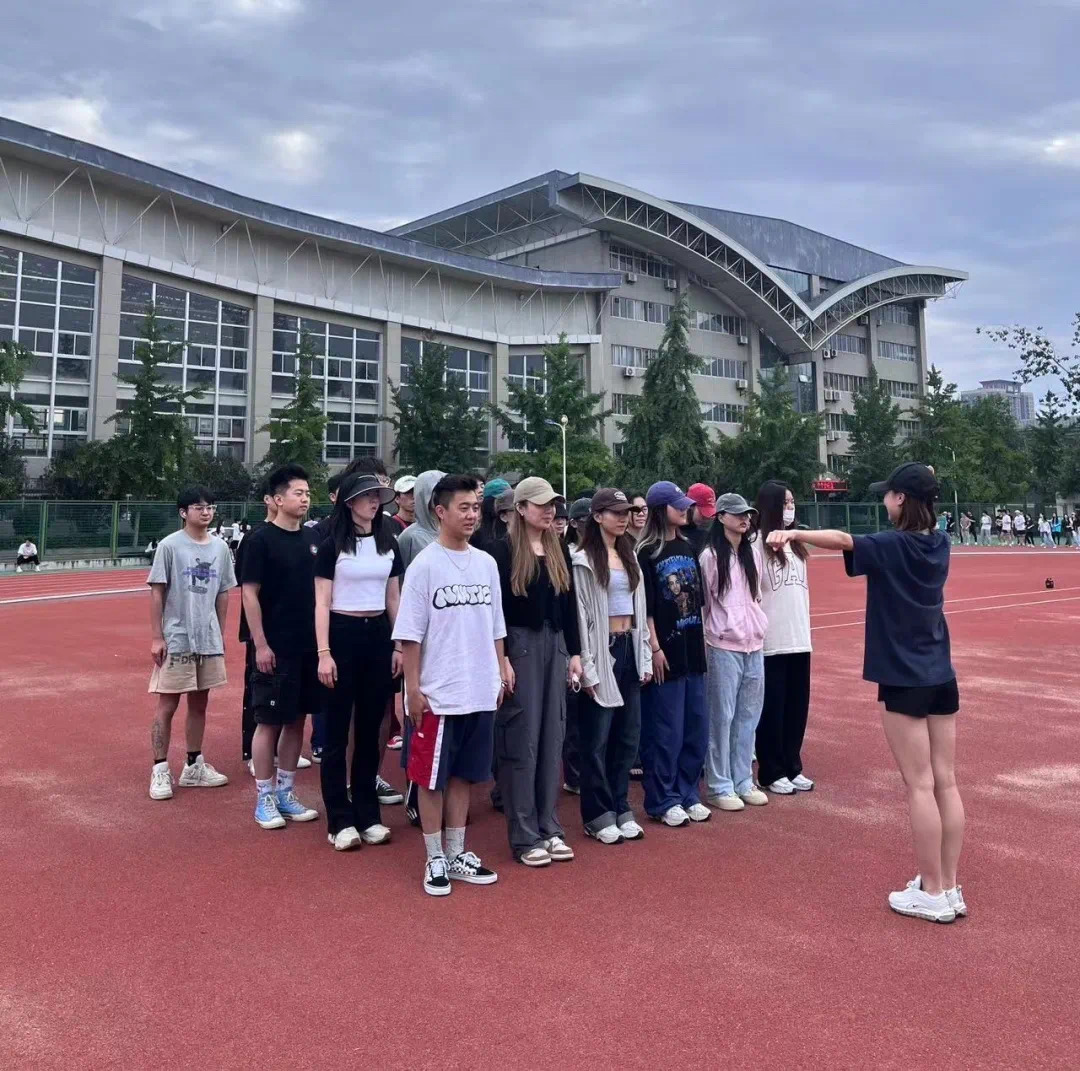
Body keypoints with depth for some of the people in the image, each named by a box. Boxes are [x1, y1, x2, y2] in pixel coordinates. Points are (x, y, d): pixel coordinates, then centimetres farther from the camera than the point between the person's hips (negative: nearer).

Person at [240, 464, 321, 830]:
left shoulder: (313, 538, 7)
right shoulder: (261, 540, -9)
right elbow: (249, 593, -11)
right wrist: (261, 645, -14)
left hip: (309, 646, 6)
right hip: (276, 648, -6)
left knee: (297, 720, 13)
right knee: (269, 722, 2)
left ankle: (286, 793, 25)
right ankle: (264, 799, 15)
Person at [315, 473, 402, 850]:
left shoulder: (388, 544, 9)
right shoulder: (332, 545, -4)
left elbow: (393, 600, 12)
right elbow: (322, 603, -7)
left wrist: (398, 645, 7)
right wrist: (324, 653, -14)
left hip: (378, 635, 5)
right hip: (342, 634, -4)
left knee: (370, 728, 10)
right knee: (337, 729, 2)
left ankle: (368, 814, 19)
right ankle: (340, 819, 9)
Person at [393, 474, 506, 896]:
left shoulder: (486, 563, 7)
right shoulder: (424, 565, -8)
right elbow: (410, 634, -9)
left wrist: (501, 673, 12)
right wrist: (413, 688, -11)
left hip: (480, 692, 5)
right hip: (438, 694, -5)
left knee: (464, 775, 15)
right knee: (432, 778, 6)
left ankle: (457, 854, 27)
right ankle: (435, 860, 20)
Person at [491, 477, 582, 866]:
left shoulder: (559, 551, 11)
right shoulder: (503, 550, -6)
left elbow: (569, 604, 13)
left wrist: (574, 652, 9)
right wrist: (501, 657, -16)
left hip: (555, 644, 6)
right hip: (519, 644, -6)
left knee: (552, 736, 9)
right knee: (521, 740, -1)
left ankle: (550, 828, 19)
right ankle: (524, 836, 8)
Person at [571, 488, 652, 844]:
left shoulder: (630, 555, 12)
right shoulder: (583, 560, -9)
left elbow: (640, 607, 14)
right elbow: (579, 614, -11)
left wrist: (645, 657, 10)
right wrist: (585, 665, -15)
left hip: (629, 648, 7)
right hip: (601, 650, -7)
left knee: (628, 734, 11)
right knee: (597, 738, 2)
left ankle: (621, 808, 23)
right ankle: (598, 815, 13)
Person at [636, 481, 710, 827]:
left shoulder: (687, 547, 10)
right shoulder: (646, 552, -9)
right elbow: (645, 607, -11)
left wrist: (703, 639, 12)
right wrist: (655, 649, -14)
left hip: (693, 648, 7)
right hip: (666, 650, -7)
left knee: (696, 728, 12)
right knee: (666, 730, 1)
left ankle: (687, 794, 25)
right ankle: (662, 801, 14)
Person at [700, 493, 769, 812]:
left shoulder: (750, 553, 12)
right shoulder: (710, 556, -8)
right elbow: (701, 601, -8)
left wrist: (759, 627, 13)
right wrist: (712, 633, -8)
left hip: (754, 644, 6)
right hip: (724, 646, -6)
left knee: (749, 716, 11)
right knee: (723, 716, 0)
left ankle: (743, 781, 22)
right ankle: (720, 787, 10)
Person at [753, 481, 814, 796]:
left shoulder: (794, 544, 12)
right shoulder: (757, 544, -12)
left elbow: (802, 589, 16)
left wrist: (804, 627, 13)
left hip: (799, 639, 7)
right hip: (771, 643, -7)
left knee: (797, 708, 13)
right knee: (772, 709, 4)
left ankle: (792, 768, 25)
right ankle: (772, 773, 16)